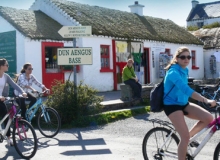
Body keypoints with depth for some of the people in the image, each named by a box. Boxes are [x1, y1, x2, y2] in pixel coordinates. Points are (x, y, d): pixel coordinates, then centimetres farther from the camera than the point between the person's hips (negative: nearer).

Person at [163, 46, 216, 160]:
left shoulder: (185, 70, 5)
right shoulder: (173, 72, -22)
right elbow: (185, 89, -38)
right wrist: (206, 100, -46)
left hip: (183, 103, 8)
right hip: (172, 105, -8)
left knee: (209, 118, -7)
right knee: (185, 137, -15)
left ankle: (190, 136, 13)